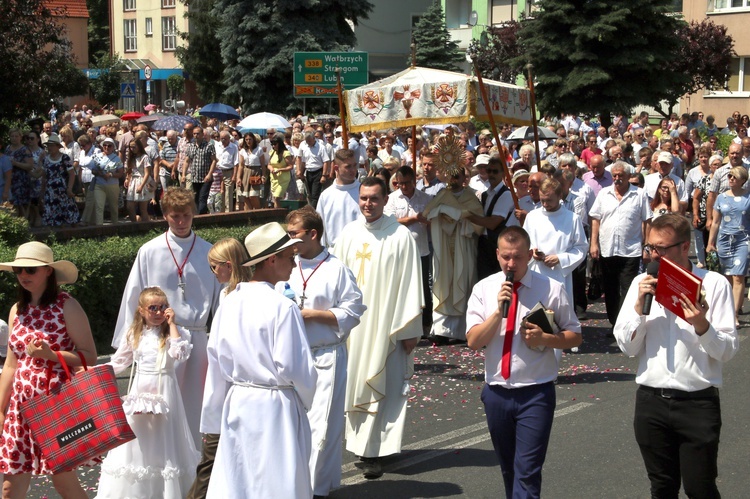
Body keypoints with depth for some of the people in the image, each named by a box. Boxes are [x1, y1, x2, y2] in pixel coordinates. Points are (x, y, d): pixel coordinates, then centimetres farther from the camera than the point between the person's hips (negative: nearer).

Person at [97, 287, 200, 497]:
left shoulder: (173, 332, -2)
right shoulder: (134, 334, 8)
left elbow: (180, 354, -21)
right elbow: (119, 361, 17)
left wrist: (171, 324, -16)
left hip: (163, 391, -4)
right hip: (139, 390, 4)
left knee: (161, 439, 0)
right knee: (137, 437, 6)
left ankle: (167, 489, 8)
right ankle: (135, 488, 15)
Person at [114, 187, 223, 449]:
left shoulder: (208, 252, 5)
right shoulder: (150, 252, 2)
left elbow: (220, 298, 7)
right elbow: (134, 297, 6)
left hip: (197, 337, 1)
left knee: (194, 405, 9)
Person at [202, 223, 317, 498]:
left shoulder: (229, 303, 2)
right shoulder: (282, 307, -16)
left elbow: (216, 363, 7)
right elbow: (294, 367, -16)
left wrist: (214, 418, 16)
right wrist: (306, 398, 4)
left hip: (237, 403, 6)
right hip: (274, 406, -6)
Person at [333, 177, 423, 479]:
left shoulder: (400, 236, -7)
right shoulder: (348, 234, 6)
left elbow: (409, 284, -7)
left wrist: (410, 329, -8)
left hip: (385, 324, -4)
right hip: (351, 324, 4)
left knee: (381, 388, -3)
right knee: (355, 383, 9)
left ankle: (373, 452, 1)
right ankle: (361, 441, 21)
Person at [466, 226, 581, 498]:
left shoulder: (551, 289, -4)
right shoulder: (484, 289, 1)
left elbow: (574, 336, 2)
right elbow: (473, 341, -6)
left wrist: (544, 338, -17)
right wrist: (499, 310, -19)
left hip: (535, 394, -3)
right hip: (496, 392, 3)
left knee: (527, 472, -8)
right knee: (508, 470, 18)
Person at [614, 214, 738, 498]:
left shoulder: (714, 285, -5)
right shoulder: (642, 283, 4)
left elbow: (728, 351, -7)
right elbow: (627, 346, 1)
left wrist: (701, 325, -25)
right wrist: (640, 305, -12)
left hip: (698, 402, -3)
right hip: (651, 400, 3)